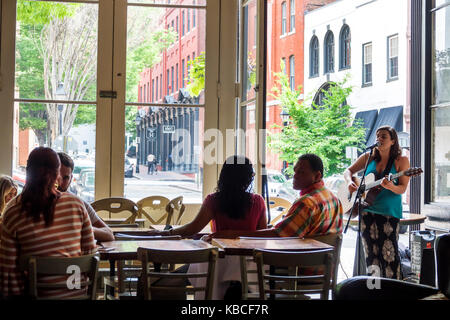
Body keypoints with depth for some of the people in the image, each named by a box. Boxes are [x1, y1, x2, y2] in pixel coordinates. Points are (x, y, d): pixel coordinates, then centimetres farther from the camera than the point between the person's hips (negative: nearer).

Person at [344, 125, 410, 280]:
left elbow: (402, 189, -6)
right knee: (371, 251, 6)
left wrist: (390, 187, -28)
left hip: (389, 212, -4)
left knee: (388, 251, -11)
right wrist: (350, 182, -3)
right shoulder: (368, 157, 10)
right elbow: (348, 171, 18)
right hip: (367, 211, 4)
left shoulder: (401, 161, -1)